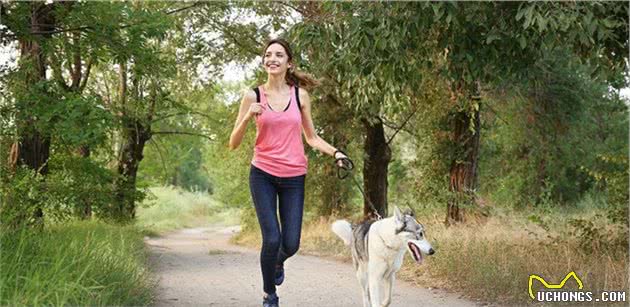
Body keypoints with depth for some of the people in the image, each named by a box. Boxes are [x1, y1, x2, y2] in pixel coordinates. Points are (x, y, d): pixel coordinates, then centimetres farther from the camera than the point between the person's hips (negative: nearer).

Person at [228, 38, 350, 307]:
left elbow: (311, 138, 13)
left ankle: (278, 262, 39)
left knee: (291, 244, 0)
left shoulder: (300, 95, 3)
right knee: (272, 239, -11)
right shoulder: (253, 96, -2)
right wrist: (248, 117, -16)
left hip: (294, 177, 2)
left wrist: (335, 152, -4)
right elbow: (233, 144, 0)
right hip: (263, 175, -2)